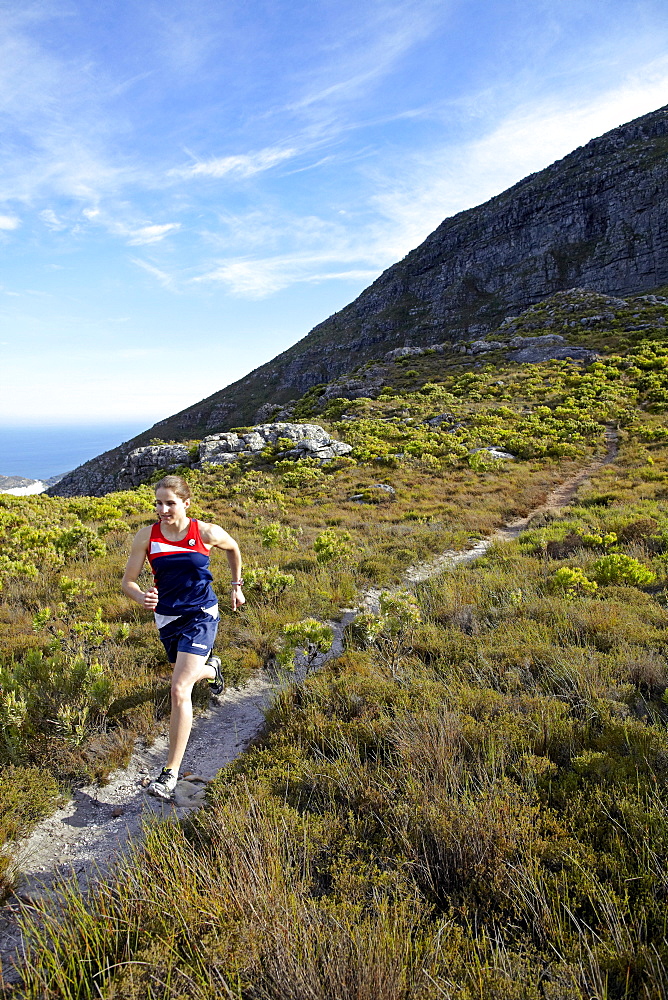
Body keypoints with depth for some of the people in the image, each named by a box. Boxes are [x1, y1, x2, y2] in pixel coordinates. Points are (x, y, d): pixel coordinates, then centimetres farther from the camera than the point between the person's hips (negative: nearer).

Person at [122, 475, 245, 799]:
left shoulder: (206, 533, -13)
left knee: (180, 690, -15)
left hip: (201, 617, -4)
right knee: (186, 674, 27)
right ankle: (211, 669, 66)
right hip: (167, 618, 4)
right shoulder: (146, 536, -10)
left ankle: (171, 772, -6)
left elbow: (233, 549, 8)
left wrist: (237, 586, 11)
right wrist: (142, 598, -30)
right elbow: (128, 581, -8)